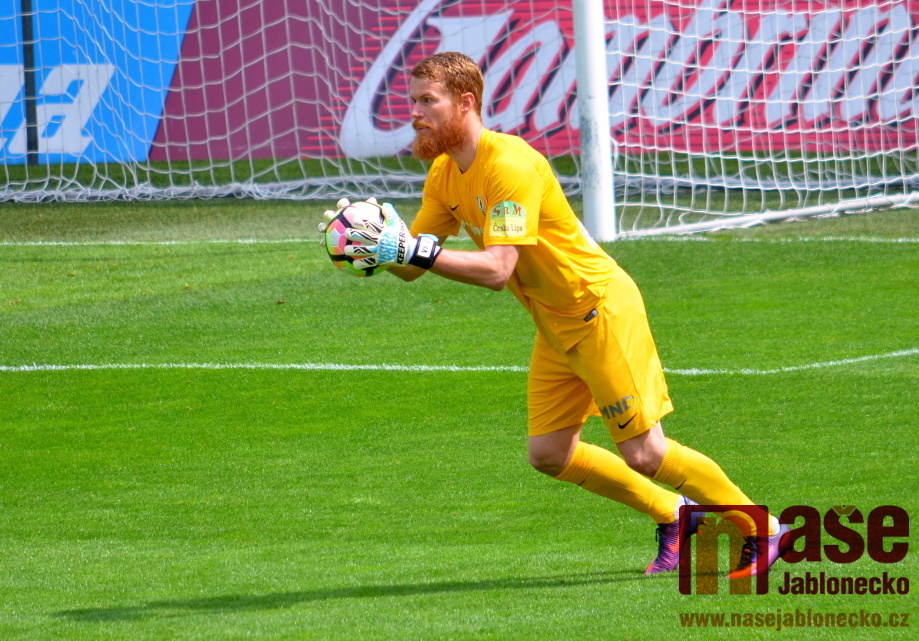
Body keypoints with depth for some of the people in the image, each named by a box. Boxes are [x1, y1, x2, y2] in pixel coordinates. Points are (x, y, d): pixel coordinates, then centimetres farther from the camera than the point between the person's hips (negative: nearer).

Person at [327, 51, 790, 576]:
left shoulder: (510, 165, -25)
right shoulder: (445, 175, 3)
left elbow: (497, 268, -34)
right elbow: (413, 265, 4)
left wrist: (412, 250, -39)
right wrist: (381, 245, -18)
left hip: (601, 308, -9)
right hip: (556, 325, 9)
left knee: (643, 453, -7)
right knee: (549, 453, 6)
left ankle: (763, 532, 9)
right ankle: (675, 517, 23)